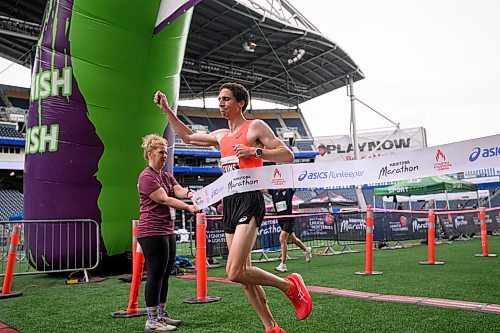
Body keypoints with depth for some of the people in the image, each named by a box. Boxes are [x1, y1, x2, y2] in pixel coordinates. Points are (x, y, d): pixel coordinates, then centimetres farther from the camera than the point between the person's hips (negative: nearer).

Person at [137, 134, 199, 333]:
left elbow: (178, 190, -1)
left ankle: (161, 315, 23)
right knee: (156, 275, -6)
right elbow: (164, 199, -19)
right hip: (152, 232, -9)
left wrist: (188, 193, -23)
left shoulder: (167, 176, 17)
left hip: (167, 231, 9)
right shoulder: (147, 177, -10)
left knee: (165, 275, 13)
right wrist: (188, 207, -26)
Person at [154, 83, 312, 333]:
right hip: (229, 203, 8)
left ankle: (290, 286, 1)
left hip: (249, 201, -8)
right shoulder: (221, 135, 20)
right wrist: (166, 110, 28)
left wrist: (255, 151, -17)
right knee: (243, 274, 8)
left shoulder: (255, 126, 0)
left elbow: (287, 156, -6)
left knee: (235, 272, -19)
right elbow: (188, 137, 32)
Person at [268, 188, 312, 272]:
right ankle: (307, 250, 46)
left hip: (289, 219, -6)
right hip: (280, 220, 6)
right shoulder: (274, 191, 6)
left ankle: (283, 265, -13)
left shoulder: (289, 190, -4)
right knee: (292, 238, 20)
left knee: (282, 239, -16)